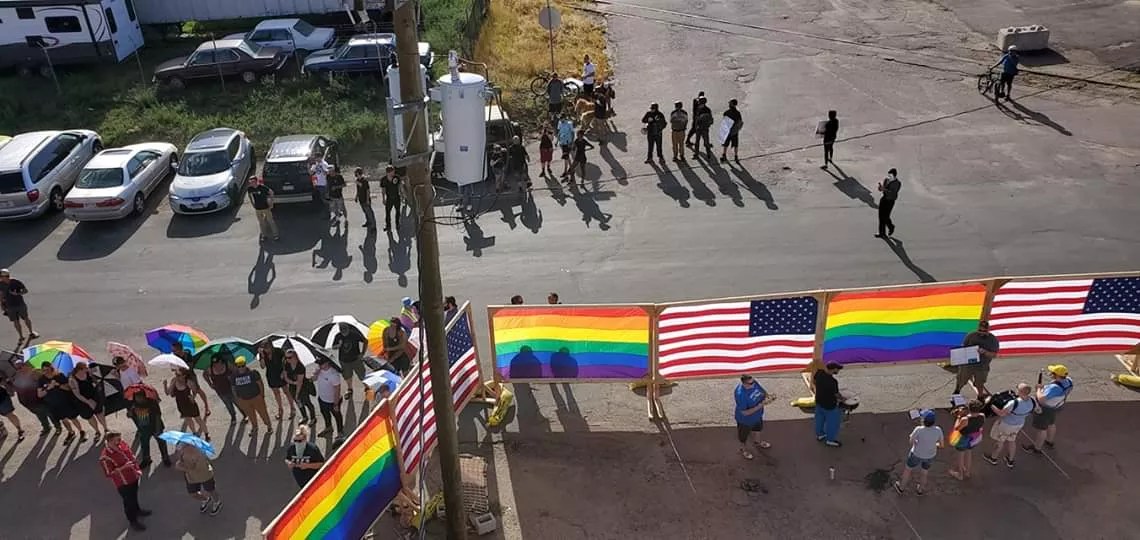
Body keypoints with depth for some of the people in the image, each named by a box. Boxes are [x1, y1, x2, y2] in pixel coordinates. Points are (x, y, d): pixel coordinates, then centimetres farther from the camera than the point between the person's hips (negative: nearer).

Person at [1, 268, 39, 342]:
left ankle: (31, 332, 35)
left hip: (20, 304, -2)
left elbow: (25, 290, -6)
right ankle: (21, 337, 18)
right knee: (16, 322, 6)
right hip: (10, 306, 2)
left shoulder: (16, 282, -14)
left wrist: (18, 293, -24)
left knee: (26, 318, 12)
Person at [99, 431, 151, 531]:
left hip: (133, 476, 7)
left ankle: (137, 510, 55)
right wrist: (123, 467, -33)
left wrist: (137, 469, 1)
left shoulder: (122, 444, -10)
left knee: (134, 496, 30)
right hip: (123, 483, -7)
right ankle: (133, 521, 33)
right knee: (129, 501, 11)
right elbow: (108, 474, -25)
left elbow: (131, 456, 6)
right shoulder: (105, 456, -30)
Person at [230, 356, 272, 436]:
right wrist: (237, 399, 6)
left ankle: (268, 425, 33)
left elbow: (260, 384, -9)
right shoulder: (234, 376, -8)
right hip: (243, 400, 3)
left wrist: (262, 395, -7)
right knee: (251, 415, 19)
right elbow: (234, 388, 4)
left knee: (263, 412, 11)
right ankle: (254, 427, 44)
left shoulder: (252, 373, -18)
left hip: (256, 397, -3)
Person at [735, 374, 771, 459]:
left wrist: (766, 397, -22)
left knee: (754, 429, 35)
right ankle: (743, 449, 53)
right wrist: (759, 406, -35)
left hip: (757, 415, 6)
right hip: (745, 419, -6)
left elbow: (763, 391, -1)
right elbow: (745, 412, -33)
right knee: (744, 435, 24)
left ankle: (754, 442, 65)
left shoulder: (754, 383, -21)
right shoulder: (740, 394, -41)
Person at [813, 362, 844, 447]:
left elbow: (813, 380, 5)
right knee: (832, 422, 15)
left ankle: (819, 434, 46)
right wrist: (842, 398, 3)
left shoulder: (819, 372, -16)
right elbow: (836, 394, -18)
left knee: (820, 418, 26)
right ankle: (830, 440, 30)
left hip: (819, 401, 7)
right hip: (829, 405, -7)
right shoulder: (833, 382, -35)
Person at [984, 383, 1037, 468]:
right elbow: (1035, 408, 2)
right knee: (1012, 440, 30)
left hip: (1006, 425, -6)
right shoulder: (1032, 401, -22)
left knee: (1000, 441, 21)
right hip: (1020, 424, 6)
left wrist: (990, 405, -20)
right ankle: (1010, 461, 49)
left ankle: (993, 458, 46)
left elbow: (1001, 413, -31)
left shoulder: (1014, 403, -42)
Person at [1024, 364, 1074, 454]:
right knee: (1051, 424, 30)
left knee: (1041, 428, 13)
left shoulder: (1055, 387, -43)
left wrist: (1039, 388, -22)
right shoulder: (1068, 381, -16)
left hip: (1046, 409, -8)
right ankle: (1049, 442, 54)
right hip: (1055, 406, 8)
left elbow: (1041, 399, -39)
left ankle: (1036, 448, 32)